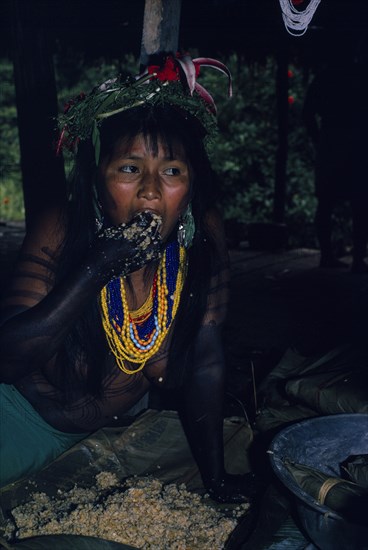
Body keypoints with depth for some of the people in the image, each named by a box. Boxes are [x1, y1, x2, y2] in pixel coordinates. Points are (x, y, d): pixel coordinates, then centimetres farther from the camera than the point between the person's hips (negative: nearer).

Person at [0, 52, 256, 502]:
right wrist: (98, 267, -40)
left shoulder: (202, 235, -18)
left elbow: (205, 363, -11)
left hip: (119, 421, 5)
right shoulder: (62, 233, -26)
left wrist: (216, 480, -7)